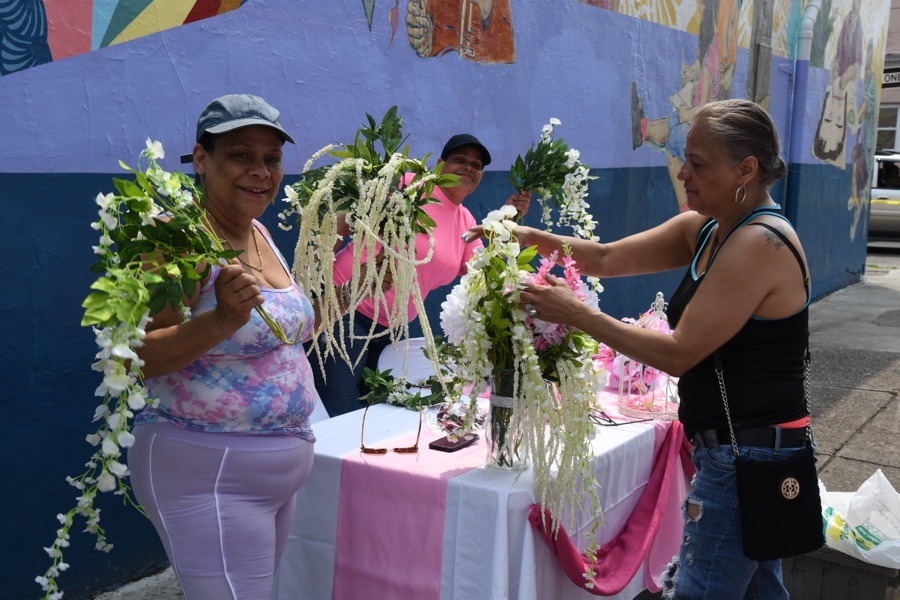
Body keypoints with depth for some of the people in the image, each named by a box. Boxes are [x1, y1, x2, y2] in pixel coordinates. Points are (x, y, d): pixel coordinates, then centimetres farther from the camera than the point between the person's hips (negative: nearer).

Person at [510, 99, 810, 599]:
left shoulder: (760, 244, -22)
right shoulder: (704, 230, 7)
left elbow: (678, 354, -22)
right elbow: (609, 258, 7)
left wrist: (577, 314, -18)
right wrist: (535, 238, -6)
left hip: (746, 458, -10)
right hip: (747, 451, 10)